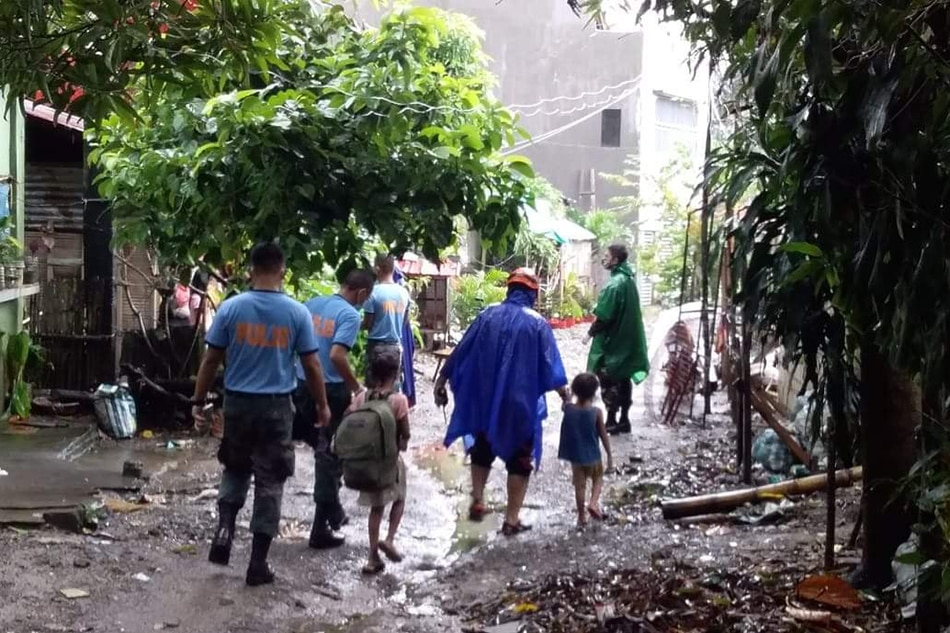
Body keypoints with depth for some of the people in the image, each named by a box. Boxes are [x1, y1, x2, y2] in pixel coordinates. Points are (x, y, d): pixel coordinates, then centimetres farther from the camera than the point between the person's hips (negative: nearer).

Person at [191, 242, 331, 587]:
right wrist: (322, 405, 12)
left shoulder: (231, 308, -4)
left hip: (237, 403, 1)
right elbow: (311, 365, -1)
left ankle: (224, 528, 2)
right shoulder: (297, 312, -5)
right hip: (276, 406, -1)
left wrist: (198, 401, 10)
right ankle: (258, 563, 9)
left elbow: (211, 359, 0)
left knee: (235, 469, 23)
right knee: (270, 482, 6)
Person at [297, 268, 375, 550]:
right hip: (331, 389, -7)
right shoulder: (350, 314, -13)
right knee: (330, 454, 4)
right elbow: (337, 355, -24)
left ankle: (332, 512, 33)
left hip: (304, 384, 7)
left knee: (321, 449, 21)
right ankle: (321, 528, 7)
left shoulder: (313, 303, 8)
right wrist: (357, 387, -13)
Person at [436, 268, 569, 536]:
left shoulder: (488, 314, -2)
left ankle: (477, 503, 24)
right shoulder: (537, 323, -9)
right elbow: (550, 365, -8)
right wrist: (564, 394, 3)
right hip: (521, 403, -3)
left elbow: (462, 351, 1)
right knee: (519, 461, 8)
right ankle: (512, 519, 9)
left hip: (484, 400, 3)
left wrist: (442, 381, 9)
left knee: (482, 450, 25)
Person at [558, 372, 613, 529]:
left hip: (575, 455, 2)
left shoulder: (568, 409, -11)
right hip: (593, 455, -2)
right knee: (598, 480, 21)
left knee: (579, 485, 13)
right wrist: (609, 455, -1)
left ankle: (581, 517, 18)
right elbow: (603, 435, -9)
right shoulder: (596, 412, -16)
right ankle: (593, 503, -2)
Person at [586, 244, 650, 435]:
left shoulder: (615, 283, -20)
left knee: (609, 381, 0)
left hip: (611, 341, -9)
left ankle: (611, 422, 4)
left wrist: (591, 332, -6)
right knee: (623, 379, 13)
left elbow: (603, 316, -20)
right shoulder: (629, 280, 8)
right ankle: (624, 420, 19)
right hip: (626, 340, 9)